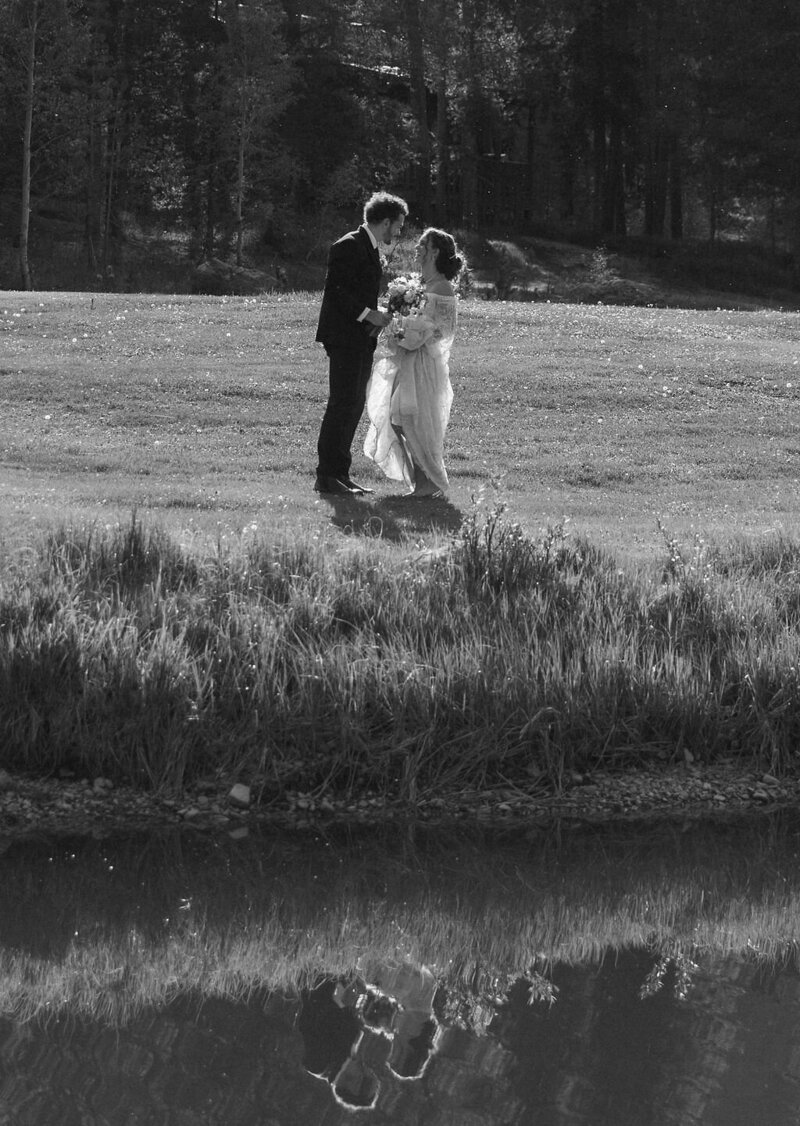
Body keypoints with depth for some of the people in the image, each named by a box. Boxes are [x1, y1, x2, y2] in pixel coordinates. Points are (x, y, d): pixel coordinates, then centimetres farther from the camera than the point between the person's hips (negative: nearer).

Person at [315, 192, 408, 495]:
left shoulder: (370, 249, 18)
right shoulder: (348, 246, -12)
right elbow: (334, 291, -18)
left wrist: (377, 313, 10)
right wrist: (368, 314, -20)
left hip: (361, 339, 10)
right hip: (345, 337, -10)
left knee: (354, 405, 9)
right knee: (343, 403, -10)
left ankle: (340, 473, 13)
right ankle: (326, 476, -9)